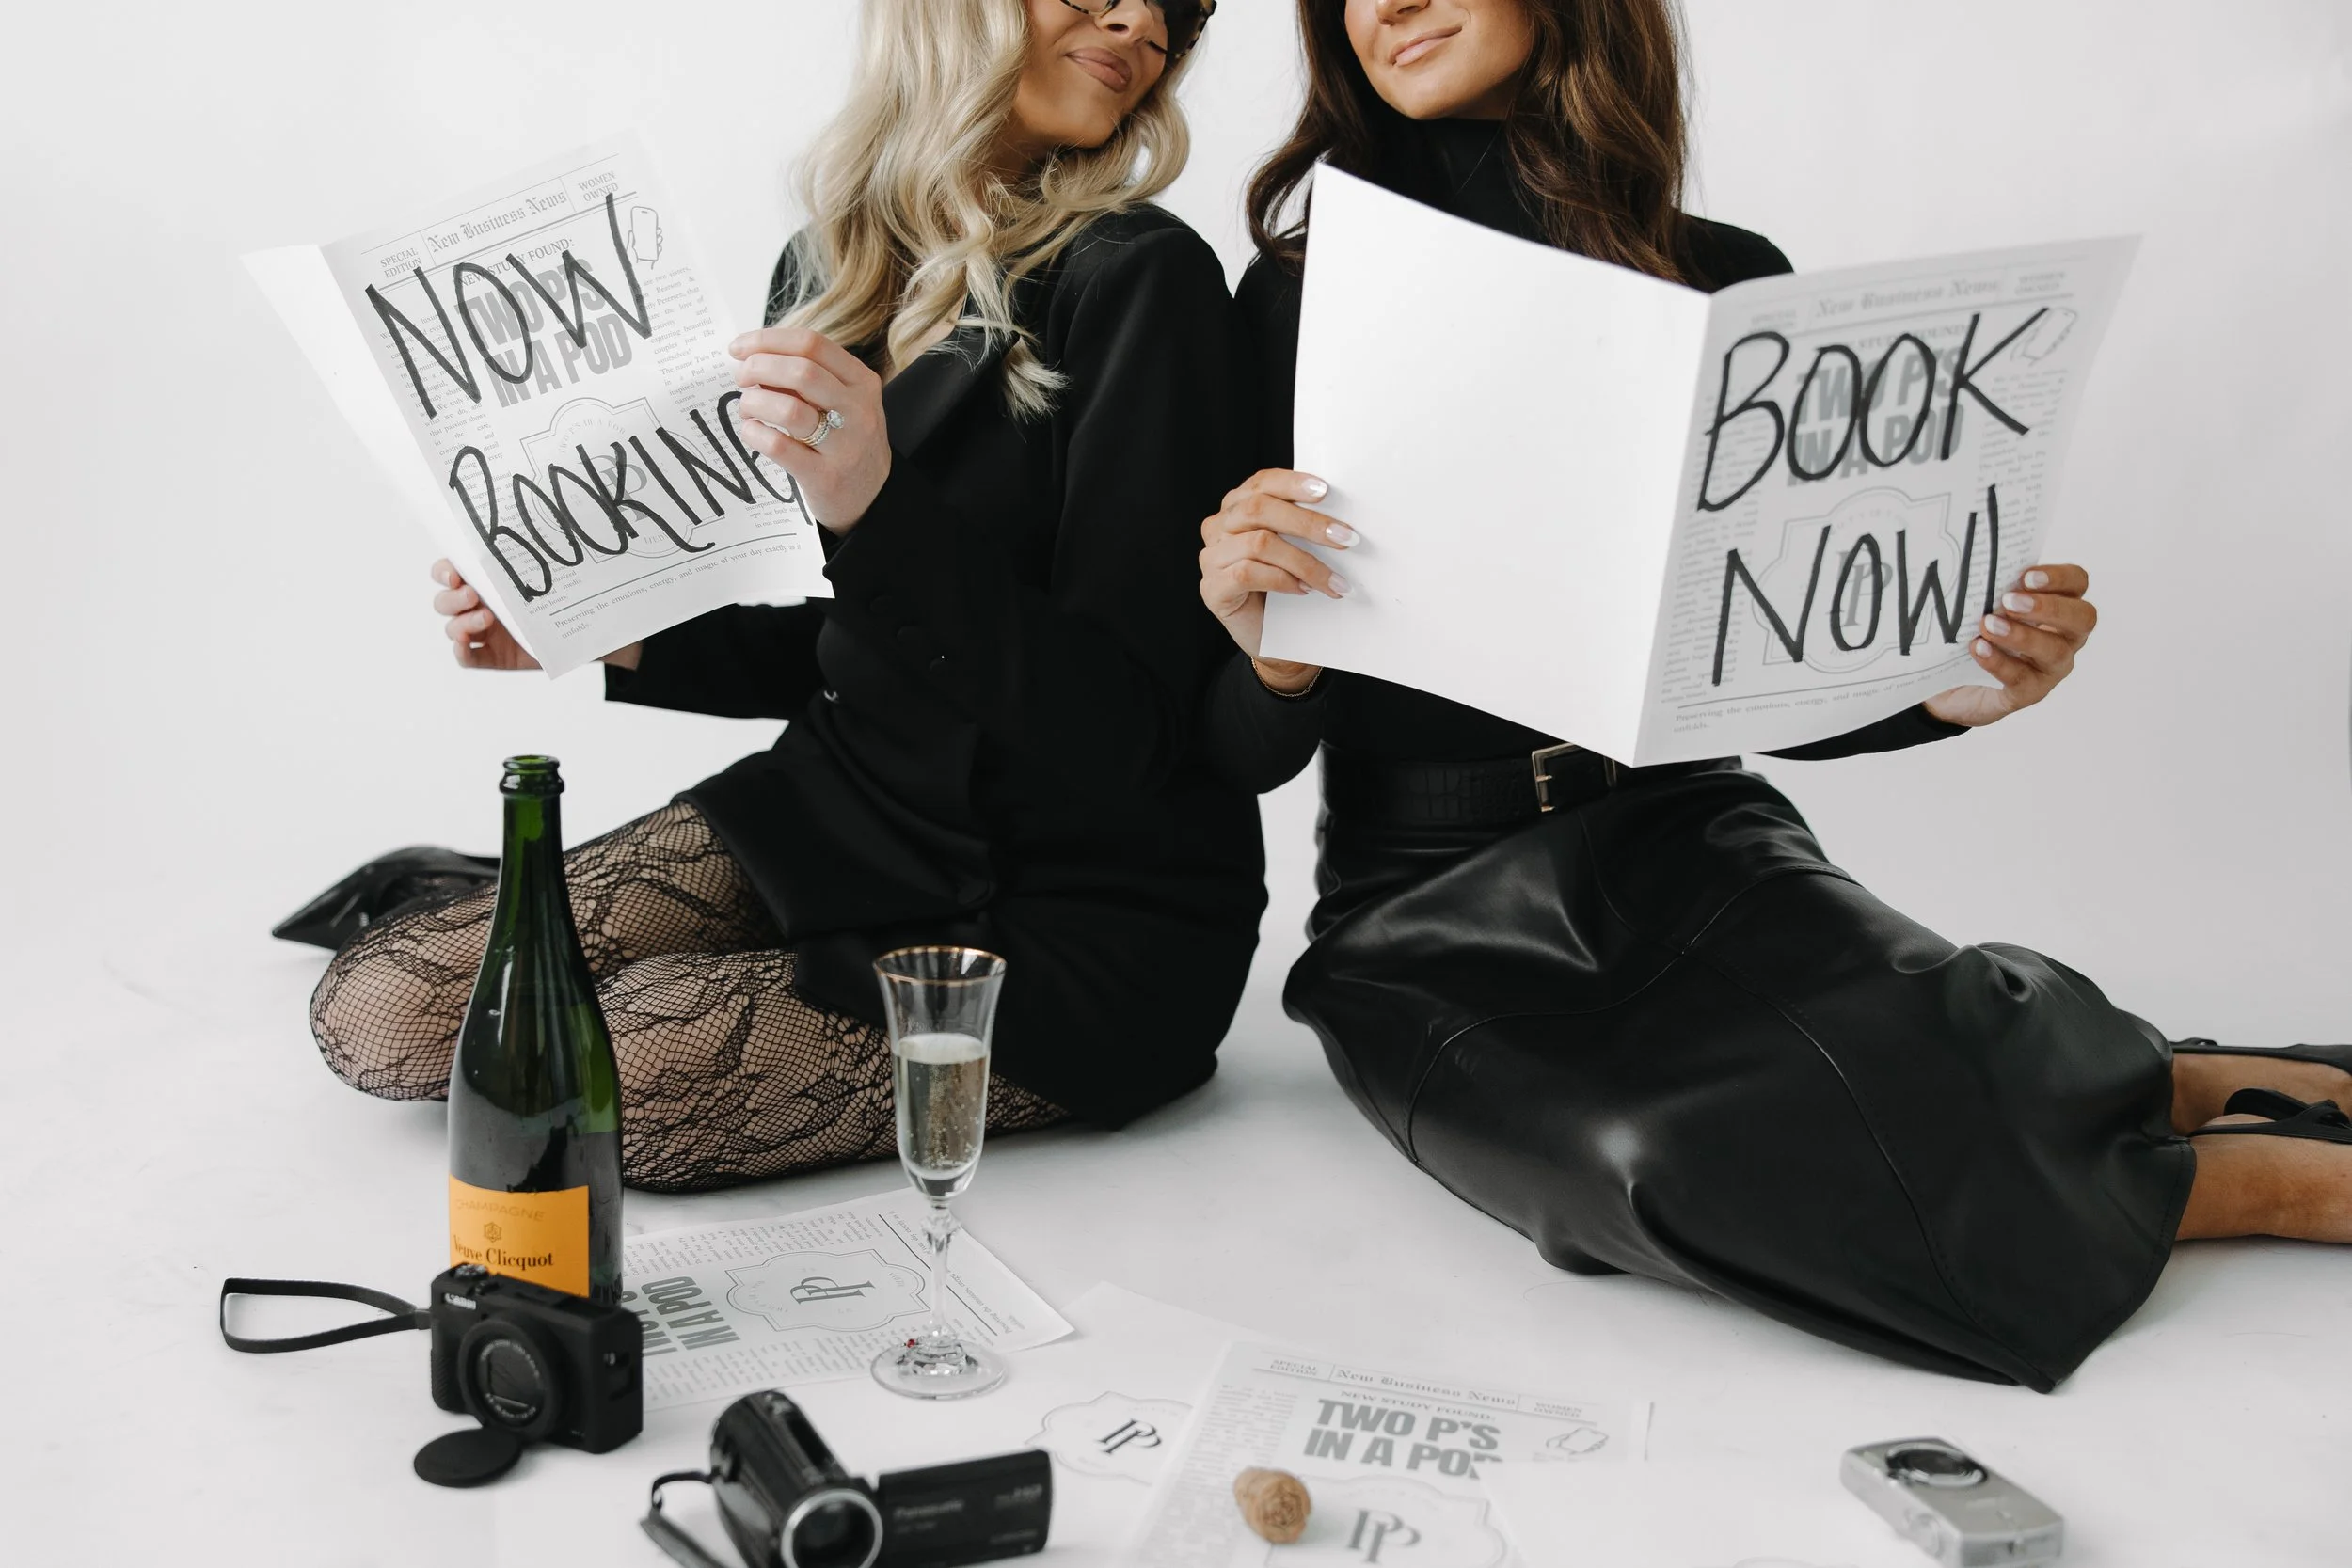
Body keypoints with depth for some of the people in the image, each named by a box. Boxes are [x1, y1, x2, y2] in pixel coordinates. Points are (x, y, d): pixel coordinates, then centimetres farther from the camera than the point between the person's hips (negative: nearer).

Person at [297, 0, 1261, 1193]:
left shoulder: (1139, 279, -15)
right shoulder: (829, 268, 6)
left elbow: (1124, 729, -20)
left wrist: (880, 511, -31)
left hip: (1076, 923, -5)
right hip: (839, 808, 6)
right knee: (379, 1015, -4)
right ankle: (469, 903, 30)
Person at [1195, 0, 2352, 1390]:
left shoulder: (1733, 284, 5)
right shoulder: (1303, 296, 0)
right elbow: (1245, 756, 0)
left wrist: (1954, 689, -9)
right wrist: (1272, 654, -23)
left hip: (1689, 845, 1)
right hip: (1432, 918, -1)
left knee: (1927, 1072, -34)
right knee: (1690, 1149, -34)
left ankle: (2189, 1091, -2)